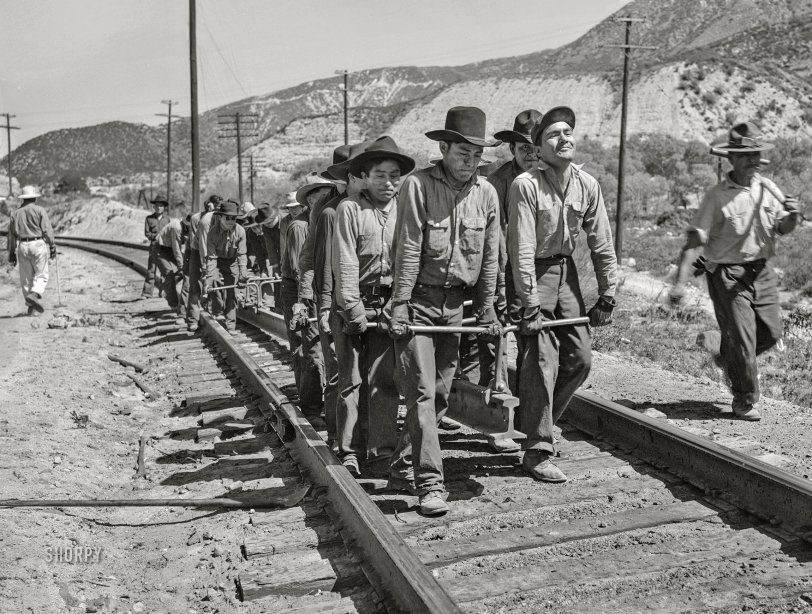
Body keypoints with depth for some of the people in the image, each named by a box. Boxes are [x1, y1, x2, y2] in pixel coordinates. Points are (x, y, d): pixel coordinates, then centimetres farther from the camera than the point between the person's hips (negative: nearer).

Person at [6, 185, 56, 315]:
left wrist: (11, 253, 16)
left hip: (22, 246, 4)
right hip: (38, 245, -4)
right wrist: (52, 246, -1)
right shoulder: (39, 210, -2)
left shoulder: (15, 213, 11)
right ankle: (35, 294, -25)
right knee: (41, 275, 2)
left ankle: (32, 307, 10)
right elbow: (47, 231, -7)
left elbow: (11, 235, 12)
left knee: (26, 278, 9)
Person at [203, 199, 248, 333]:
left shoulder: (240, 231, -20)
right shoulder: (213, 232, -24)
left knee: (231, 293, -1)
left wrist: (243, 273, -24)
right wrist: (209, 279, -32)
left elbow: (242, 254, -13)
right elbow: (211, 257, -26)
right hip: (217, 261, -1)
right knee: (210, 285, -18)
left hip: (232, 263, 1)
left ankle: (230, 326, 4)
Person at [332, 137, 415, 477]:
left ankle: (381, 454, 11)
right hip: (353, 306, -2)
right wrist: (354, 309, -11)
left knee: (385, 381, 2)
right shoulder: (350, 208, -3)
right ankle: (349, 453, 15)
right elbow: (345, 264, -7)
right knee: (351, 381, 5)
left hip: (389, 306, 2)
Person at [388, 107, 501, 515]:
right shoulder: (417, 185, -10)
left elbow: (490, 256, 10)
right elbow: (408, 250, -13)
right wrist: (399, 305, -16)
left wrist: (486, 309, 10)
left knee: (440, 393, 9)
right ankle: (429, 483, -5)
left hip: (455, 303, 5)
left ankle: (402, 469, 23)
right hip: (418, 300, -5)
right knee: (421, 391, -9)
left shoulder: (486, 193, 5)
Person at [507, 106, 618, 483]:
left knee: (580, 358, 7)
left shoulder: (587, 184, -1)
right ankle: (537, 451, 6)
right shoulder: (525, 185, -17)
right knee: (542, 362, -6)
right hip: (533, 273, -6)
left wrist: (607, 295, 3)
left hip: (566, 271, 6)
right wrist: (530, 304, -23)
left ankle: (540, 421, 30)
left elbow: (601, 242, 4)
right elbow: (522, 248, -21)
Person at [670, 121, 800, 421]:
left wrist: (791, 216, -17)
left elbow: (783, 230, 8)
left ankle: (727, 359, 40)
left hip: (761, 271, 6)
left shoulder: (768, 188, 4)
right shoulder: (717, 196, -12)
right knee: (742, 337, -4)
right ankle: (744, 401, 14)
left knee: (771, 332, 11)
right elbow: (695, 240, -15)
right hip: (727, 274, -6)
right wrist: (679, 282, -23)